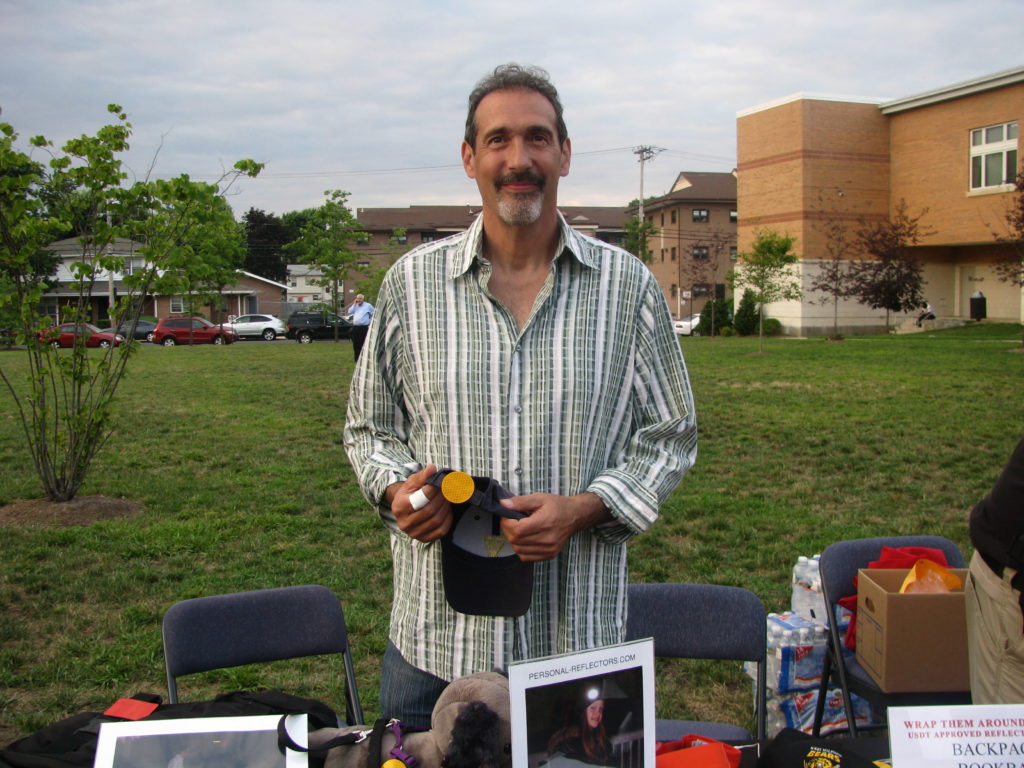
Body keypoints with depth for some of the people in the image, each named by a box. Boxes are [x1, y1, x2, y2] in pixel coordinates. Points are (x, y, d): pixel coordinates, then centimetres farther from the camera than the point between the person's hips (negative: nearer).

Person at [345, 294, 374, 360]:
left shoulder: (368, 305, 6)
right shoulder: (354, 306, 18)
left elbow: (374, 314, 9)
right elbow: (349, 312, 4)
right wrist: (354, 304, 0)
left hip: (364, 327, -5)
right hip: (355, 327, 5)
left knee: (363, 345, -10)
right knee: (356, 344, 6)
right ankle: (357, 359, 13)